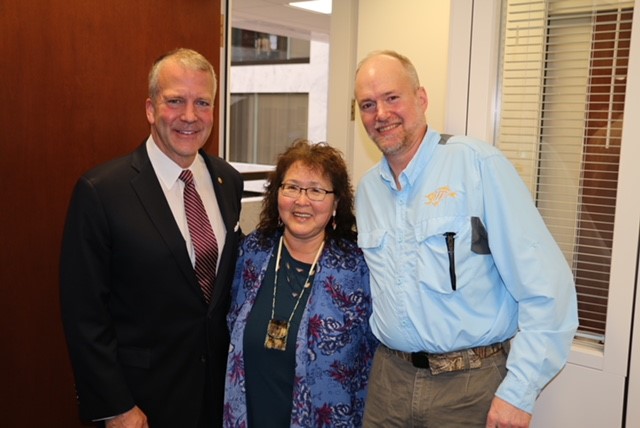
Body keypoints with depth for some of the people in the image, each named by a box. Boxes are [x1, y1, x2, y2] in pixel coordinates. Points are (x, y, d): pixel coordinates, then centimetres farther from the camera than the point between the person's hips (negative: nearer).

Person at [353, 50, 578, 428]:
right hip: (389, 377, 5)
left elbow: (545, 287, -16)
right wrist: (384, 343, 8)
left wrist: (518, 392, -16)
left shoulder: (479, 165, -14)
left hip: (471, 384, -5)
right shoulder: (367, 189, 5)